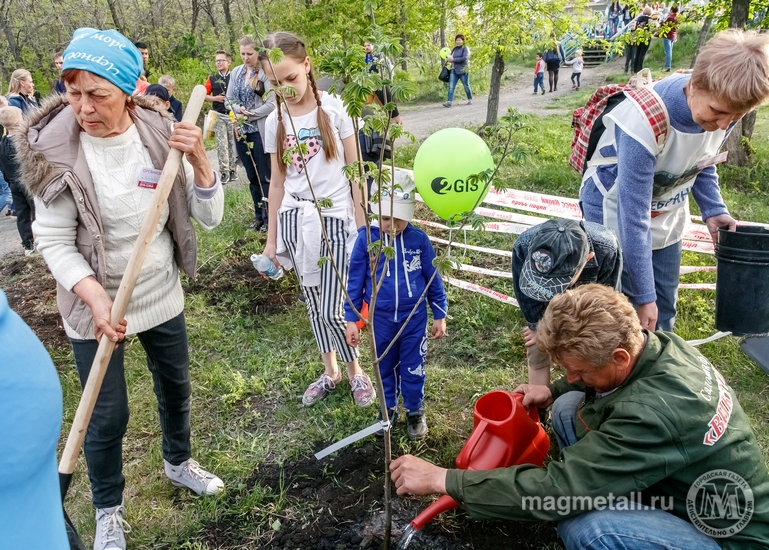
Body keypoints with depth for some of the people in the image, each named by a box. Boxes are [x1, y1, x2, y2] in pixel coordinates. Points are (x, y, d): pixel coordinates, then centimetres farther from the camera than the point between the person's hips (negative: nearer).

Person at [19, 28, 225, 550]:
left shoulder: (161, 136, -10)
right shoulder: (55, 150, -17)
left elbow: (210, 217, -11)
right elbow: (53, 240, -13)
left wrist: (199, 160, -27)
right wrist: (94, 295, -27)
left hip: (163, 297, 3)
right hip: (95, 308, -3)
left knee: (176, 387, 21)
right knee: (107, 416, 7)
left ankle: (178, 461, 50)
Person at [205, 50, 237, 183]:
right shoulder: (212, 79, 8)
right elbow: (203, 95, 9)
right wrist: (215, 98, -7)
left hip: (233, 115, -1)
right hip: (219, 116, 1)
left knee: (233, 143, 5)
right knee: (221, 144, -2)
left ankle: (233, 170, 14)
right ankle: (224, 172, 0)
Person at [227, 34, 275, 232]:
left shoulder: (265, 73, -10)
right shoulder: (236, 72, 8)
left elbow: (271, 103, -15)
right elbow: (229, 98, 11)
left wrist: (249, 115, -13)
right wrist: (238, 111, -9)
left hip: (260, 131, -6)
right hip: (241, 130, 6)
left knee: (264, 175, 1)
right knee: (251, 176, 13)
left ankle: (268, 217, 9)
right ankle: (258, 215, 23)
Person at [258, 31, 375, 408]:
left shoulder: (334, 109, -5)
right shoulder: (275, 122, 5)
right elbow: (277, 182, 10)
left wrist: (361, 225, -4)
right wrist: (272, 237, 11)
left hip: (334, 220, -4)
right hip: (294, 221, 4)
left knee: (331, 310, -6)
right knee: (314, 305, 13)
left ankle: (355, 372, 21)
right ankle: (330, 372, 33)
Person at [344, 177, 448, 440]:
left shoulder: (419, 239, -10)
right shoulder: (365, 239, -12)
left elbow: (433, 278, -1)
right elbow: (355, 281, -4)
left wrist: (440, 315, 3)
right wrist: (351, 319, -3)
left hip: (414, 318, 0)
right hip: (381, 319, 1)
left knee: (413, 369, 13)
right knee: (385, 367, 19)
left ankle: (415, 413, 34)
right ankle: (388, 409, 40)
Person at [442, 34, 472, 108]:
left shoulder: (465, 48, -3)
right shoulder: (454, 49, 15)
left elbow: (464, 58, -17)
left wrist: (453, 59, -18)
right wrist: (448, 59, 0)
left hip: (462, 70, -5)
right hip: (454, 70, 5)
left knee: (466, 86, 8)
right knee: (451, 86, -10)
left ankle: (470, 100, 28)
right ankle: (449, 102, -16)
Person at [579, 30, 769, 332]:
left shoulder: (721, 108, -16)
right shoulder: (645, 122, -35)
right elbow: (633, 217, -32)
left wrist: (713, 209, -9)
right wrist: (645, 296, -27)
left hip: (666, 212, 6)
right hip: (616, 210, -6)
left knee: (663, 309, 13)